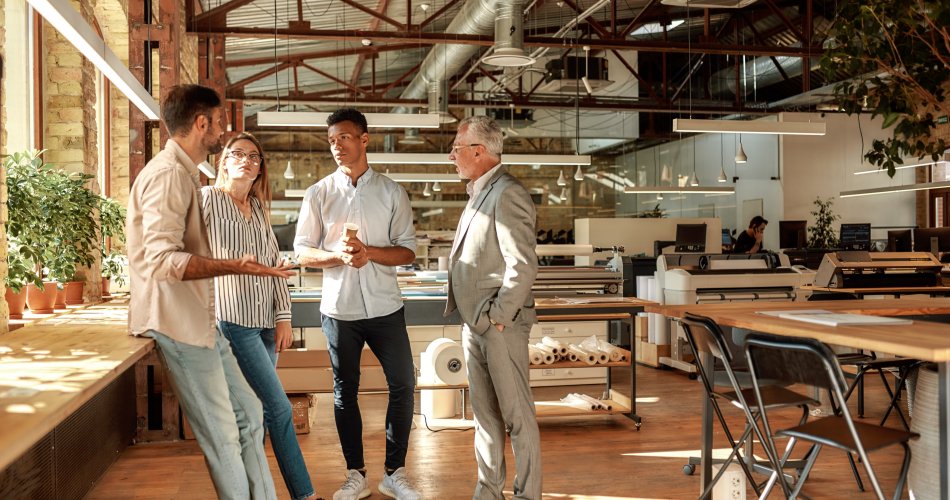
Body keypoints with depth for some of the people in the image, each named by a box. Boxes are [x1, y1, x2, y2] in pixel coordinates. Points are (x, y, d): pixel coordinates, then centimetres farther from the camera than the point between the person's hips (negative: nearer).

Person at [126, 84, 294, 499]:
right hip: (179, 324, -10)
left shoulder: (183, 172, 17)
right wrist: (232, 267, -38)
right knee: (222, 434, -2)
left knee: (247, 414, 13)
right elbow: (162, 259, -27)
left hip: (201, 319, 10)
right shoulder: (168, 174, -16)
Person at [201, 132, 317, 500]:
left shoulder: (259, 208, 15)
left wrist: (283, 317, 10)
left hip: (264, 322, 6)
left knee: (256, 413, 8)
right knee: (280, 408, -7)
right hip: (231, 319, -6)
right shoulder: (207, 198, -2)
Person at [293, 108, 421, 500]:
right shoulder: (318, 193, 3)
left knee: (403, 385, 1)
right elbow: (303, 252, 1)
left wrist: (369, 252, -18)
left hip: (384, 307, 0)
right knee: (345, 391, 8)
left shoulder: (391, 192, 2)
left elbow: (408, 250, 0)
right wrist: (338, 255, -18)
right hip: (339, 309, 0)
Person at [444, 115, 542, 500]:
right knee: (484, 412, 15)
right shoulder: (478, 194, 16)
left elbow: (523, 266, -20)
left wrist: (497, 316, -16)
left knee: (516, 414, 0)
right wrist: (472, 317, 13)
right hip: (474, 324, 9)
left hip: (500, 324, -9)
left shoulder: (507, 194, -14)